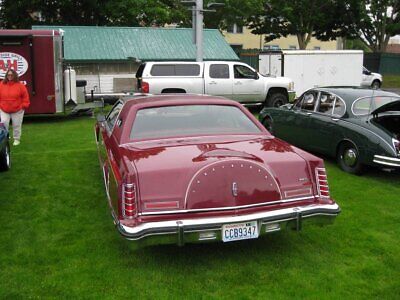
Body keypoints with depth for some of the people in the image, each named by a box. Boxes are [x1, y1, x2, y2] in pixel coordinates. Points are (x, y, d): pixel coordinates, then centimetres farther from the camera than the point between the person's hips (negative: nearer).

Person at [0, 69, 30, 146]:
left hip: (17, 110, -1)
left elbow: (25, 97, 0)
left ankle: (16, 139, 22)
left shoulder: (20, 85, -5)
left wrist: (24, 106, -4)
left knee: (16, 125, 7)